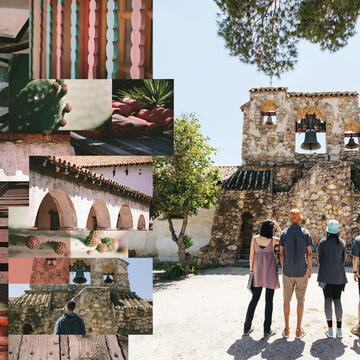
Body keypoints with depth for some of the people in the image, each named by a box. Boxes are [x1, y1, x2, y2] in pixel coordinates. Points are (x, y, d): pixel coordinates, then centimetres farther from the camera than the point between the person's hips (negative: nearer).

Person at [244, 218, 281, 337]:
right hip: (270, 270, -3)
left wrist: (251, 270, 9)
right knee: (269, 300, 4)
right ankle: (267, 330, 7)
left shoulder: (254, 239, -4)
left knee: (254, 299, 12)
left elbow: (251, 255, 1)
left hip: (258, 270, 3)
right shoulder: (273, 240, -10)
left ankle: (247, 328, 15)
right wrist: (278, 227, 4)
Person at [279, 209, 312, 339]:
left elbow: (281, 254, 1)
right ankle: (299, 330, 10)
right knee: (300, 301, 7)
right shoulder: (305, 233, -4)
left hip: (288, 272, 1)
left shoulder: (284, 233, -1)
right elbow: (309, 253, -3)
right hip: (301, 272, -1)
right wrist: (310, 269, 9)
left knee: (287, 300, 10)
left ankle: (286, 329, 14)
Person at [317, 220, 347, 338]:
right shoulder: (342, 242, 4)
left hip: (326, 275, -3)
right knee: (337, 299, 7)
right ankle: (339, 330, 5)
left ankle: (330, 329, 2)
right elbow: (343, 259, 12)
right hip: (339, 275, 3)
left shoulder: (323, 242, -5)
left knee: (328, 299, 2)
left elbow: (319, 257, 3)